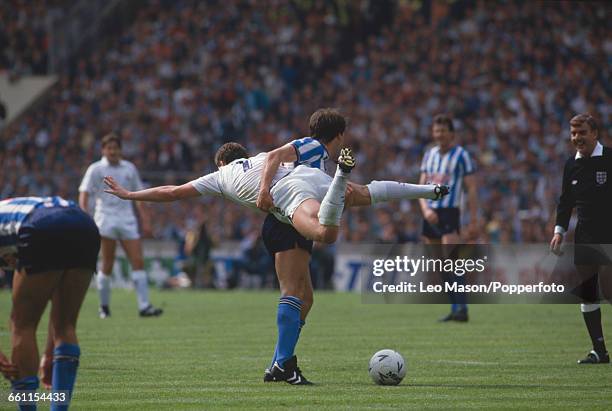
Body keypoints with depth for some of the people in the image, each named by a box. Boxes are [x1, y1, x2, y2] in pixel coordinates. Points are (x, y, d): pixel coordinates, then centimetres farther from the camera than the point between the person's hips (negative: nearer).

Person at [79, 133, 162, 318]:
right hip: (106, 218, -3)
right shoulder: (96, 169, 4)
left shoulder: (129, 168, 14)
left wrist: (145, 219, 15)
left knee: (138, 261, -7)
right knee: (107, 265, -6)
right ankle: (104, 306, 6)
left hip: (127, 219, 3)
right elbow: (84, 194, -2)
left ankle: (144, 306, -10)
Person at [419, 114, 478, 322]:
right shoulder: (429, 154, 14)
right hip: (431, 215, 6)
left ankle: (461, 308, -18)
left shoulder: (461, 155, -2)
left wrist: (473, 218, -9)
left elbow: (471, 188, -3)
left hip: (449, 212, -6)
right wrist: (425, 209, -6)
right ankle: (455, 308, 11)